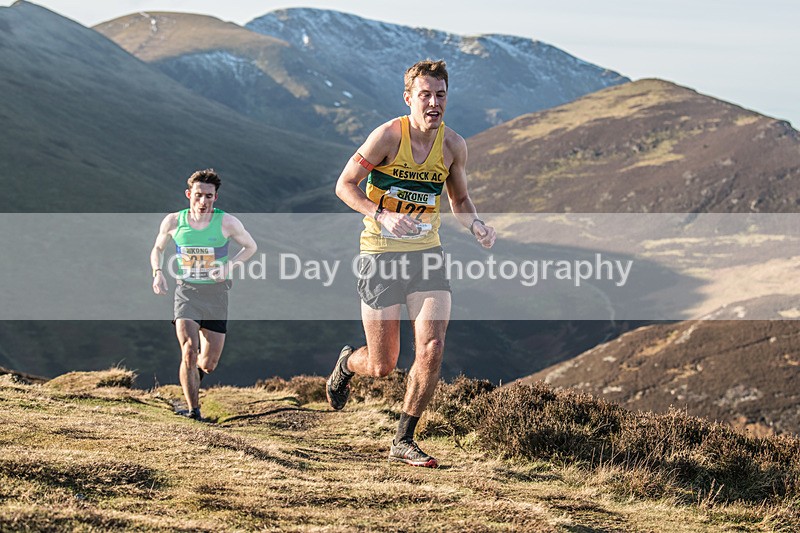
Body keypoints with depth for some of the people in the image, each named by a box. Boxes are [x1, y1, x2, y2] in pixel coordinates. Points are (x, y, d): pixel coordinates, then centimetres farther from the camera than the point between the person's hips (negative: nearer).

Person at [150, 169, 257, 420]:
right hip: (186, 291, 0)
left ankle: (195, 371, 44)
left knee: (208, 364, 5)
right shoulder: (173, 221, -5)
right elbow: (158, 248, 14)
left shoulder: (227, 222, -8)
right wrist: (158, 272, -5)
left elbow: (250, 247, 7)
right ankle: (192, 409, -4)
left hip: (216, 293, 0)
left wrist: (230, 266, -10)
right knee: (189, 352, -19)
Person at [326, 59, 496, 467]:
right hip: (381, 254, -3)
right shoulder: (388, 136, -13)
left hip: (427, 253, 4)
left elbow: (459, 199, 15)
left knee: (432, 348, -13)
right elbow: (345, 185, -7)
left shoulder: (453, 145, 0)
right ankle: (347, 363, 40)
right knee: (382, 367, 1)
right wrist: (383, 216, -23)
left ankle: (403, 441, 3)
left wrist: (475, 225, -7)